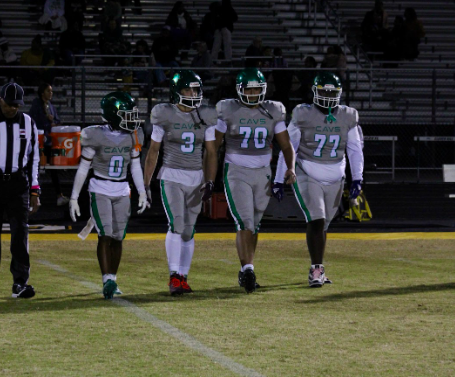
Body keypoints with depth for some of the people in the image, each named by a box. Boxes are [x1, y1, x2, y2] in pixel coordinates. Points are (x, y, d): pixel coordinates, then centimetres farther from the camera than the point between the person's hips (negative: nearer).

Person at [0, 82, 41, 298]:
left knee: (20, 232, -7)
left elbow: (33, 158, 15)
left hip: (18, 184, 2)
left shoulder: (27, 123, 9)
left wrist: (34, 191, 10)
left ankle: (20, 282, -5)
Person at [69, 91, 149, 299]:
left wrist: (142, 193, 7)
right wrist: (74, 198, -2)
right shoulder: (96, 136, -11)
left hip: (122, 192, 4)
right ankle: (107, 279, -19)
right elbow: (83, 168, -4)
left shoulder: (133, 137, 1)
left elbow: (135, 167, 13)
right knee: (105, 235, -15)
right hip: (100, 191, -4)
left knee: (117, 238, 5)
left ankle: (112, 279, 16)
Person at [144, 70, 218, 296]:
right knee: (176, 224, -18)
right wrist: (145, 184, 3)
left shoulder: (206, 117, 5)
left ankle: (182, 277, 13)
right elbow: (153, 152, 3)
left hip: (196, 178, 3)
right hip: (171, 177, -3)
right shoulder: (165, 116, -3)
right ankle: (174, 276, -20)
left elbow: (210, 153, 7)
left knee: (189, 230, 5)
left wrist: (210, 182, -3)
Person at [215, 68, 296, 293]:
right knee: (244, 223, -16)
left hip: (263, 173, 4)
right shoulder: (228, 111, -4)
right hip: (236, 173, -4)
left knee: (254, 225, 11)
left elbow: (286, 145, 8)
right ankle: (248, 269, -24)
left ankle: (245, 273, 22)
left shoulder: (273, 112, 5)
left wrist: (290, 168, -10)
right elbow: (214, 144, 2)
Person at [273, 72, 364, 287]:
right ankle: (316, 269, -12)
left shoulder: (347, 118, 2)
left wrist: (357, 179, -4)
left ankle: (317, 269, 26)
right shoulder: (303, 116, -9)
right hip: (307, 177, -4)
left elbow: (355, 150, 7)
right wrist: (278, 180, -5)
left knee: (323, 225, 11)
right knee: (316, 221, -17)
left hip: (334, 180, 4)